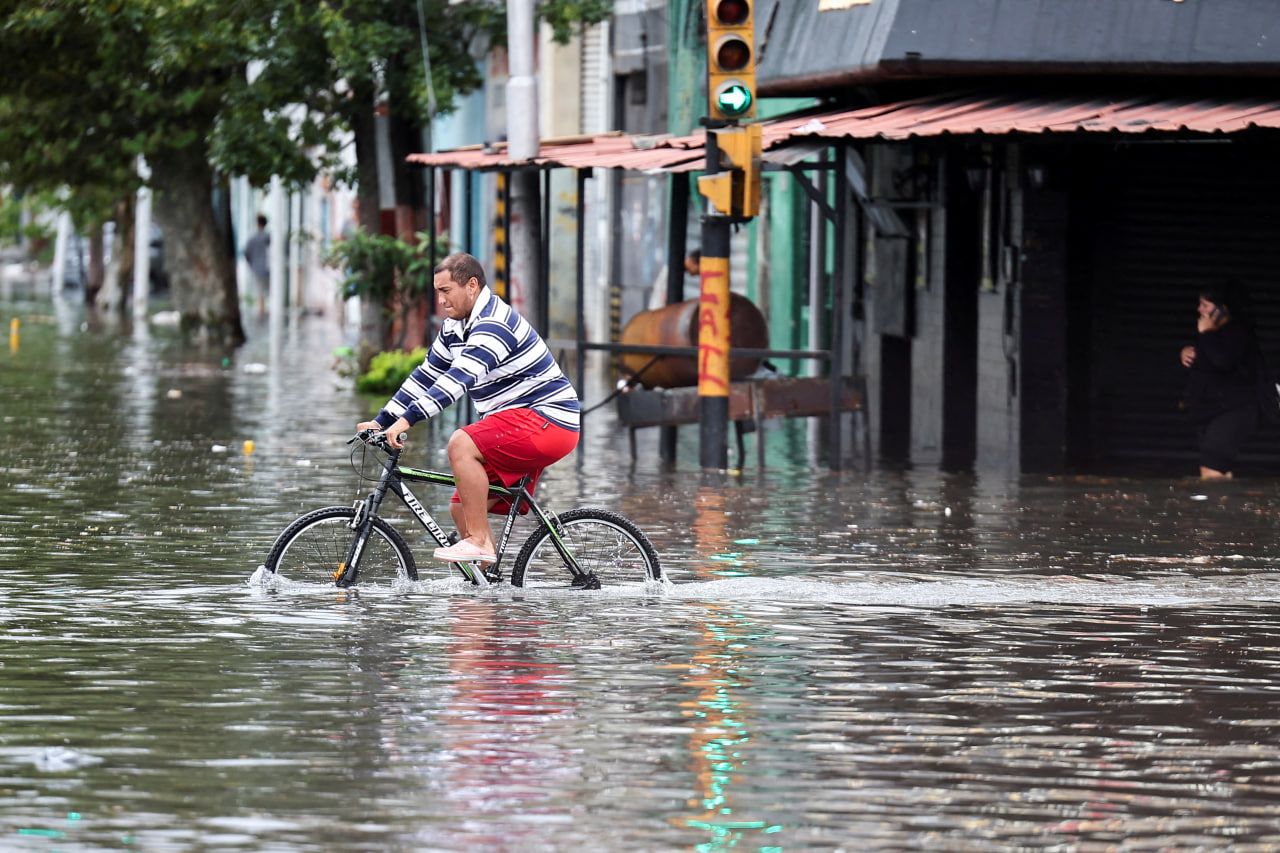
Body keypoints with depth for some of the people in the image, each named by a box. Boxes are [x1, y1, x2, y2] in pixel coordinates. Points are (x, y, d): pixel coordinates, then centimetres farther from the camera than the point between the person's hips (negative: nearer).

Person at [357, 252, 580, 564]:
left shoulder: (493, 325, -21)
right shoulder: (456, 327, 10)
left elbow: (461, 378, -33)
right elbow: (426, 376, 15)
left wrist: (408, 418, -40)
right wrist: (381, 421, 8)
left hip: (548, 421, -10)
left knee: (461, 444, -28)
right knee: (461, 509, 6)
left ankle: (479, 541, -23)